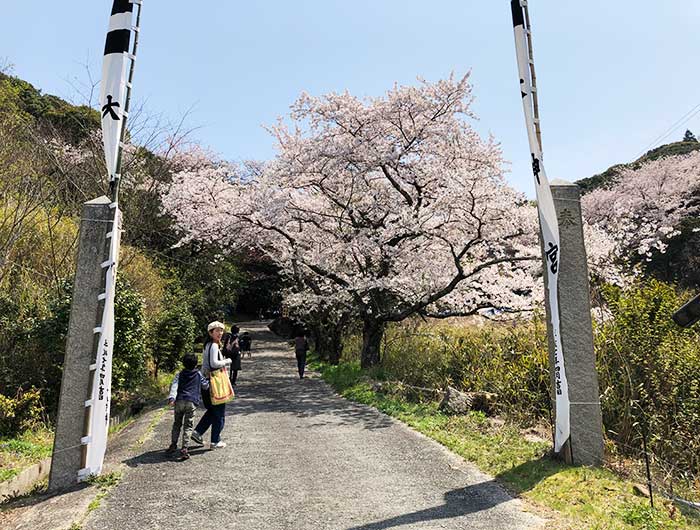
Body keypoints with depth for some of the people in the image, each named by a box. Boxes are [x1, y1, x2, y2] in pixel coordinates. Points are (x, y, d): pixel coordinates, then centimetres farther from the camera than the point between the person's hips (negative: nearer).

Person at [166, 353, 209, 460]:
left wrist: (171, 397, -16)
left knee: (177, 424, 19)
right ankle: (184, 448, -6)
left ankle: (173, 445, 21)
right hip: (191, 403, -2)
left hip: (179, 401, 2)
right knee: (188, 426, 1)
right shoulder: (198, 374, 11)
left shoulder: (180, 374, 13)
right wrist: (208, 382, 44)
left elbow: (174, 386, -4)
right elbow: (206, 386, 21)